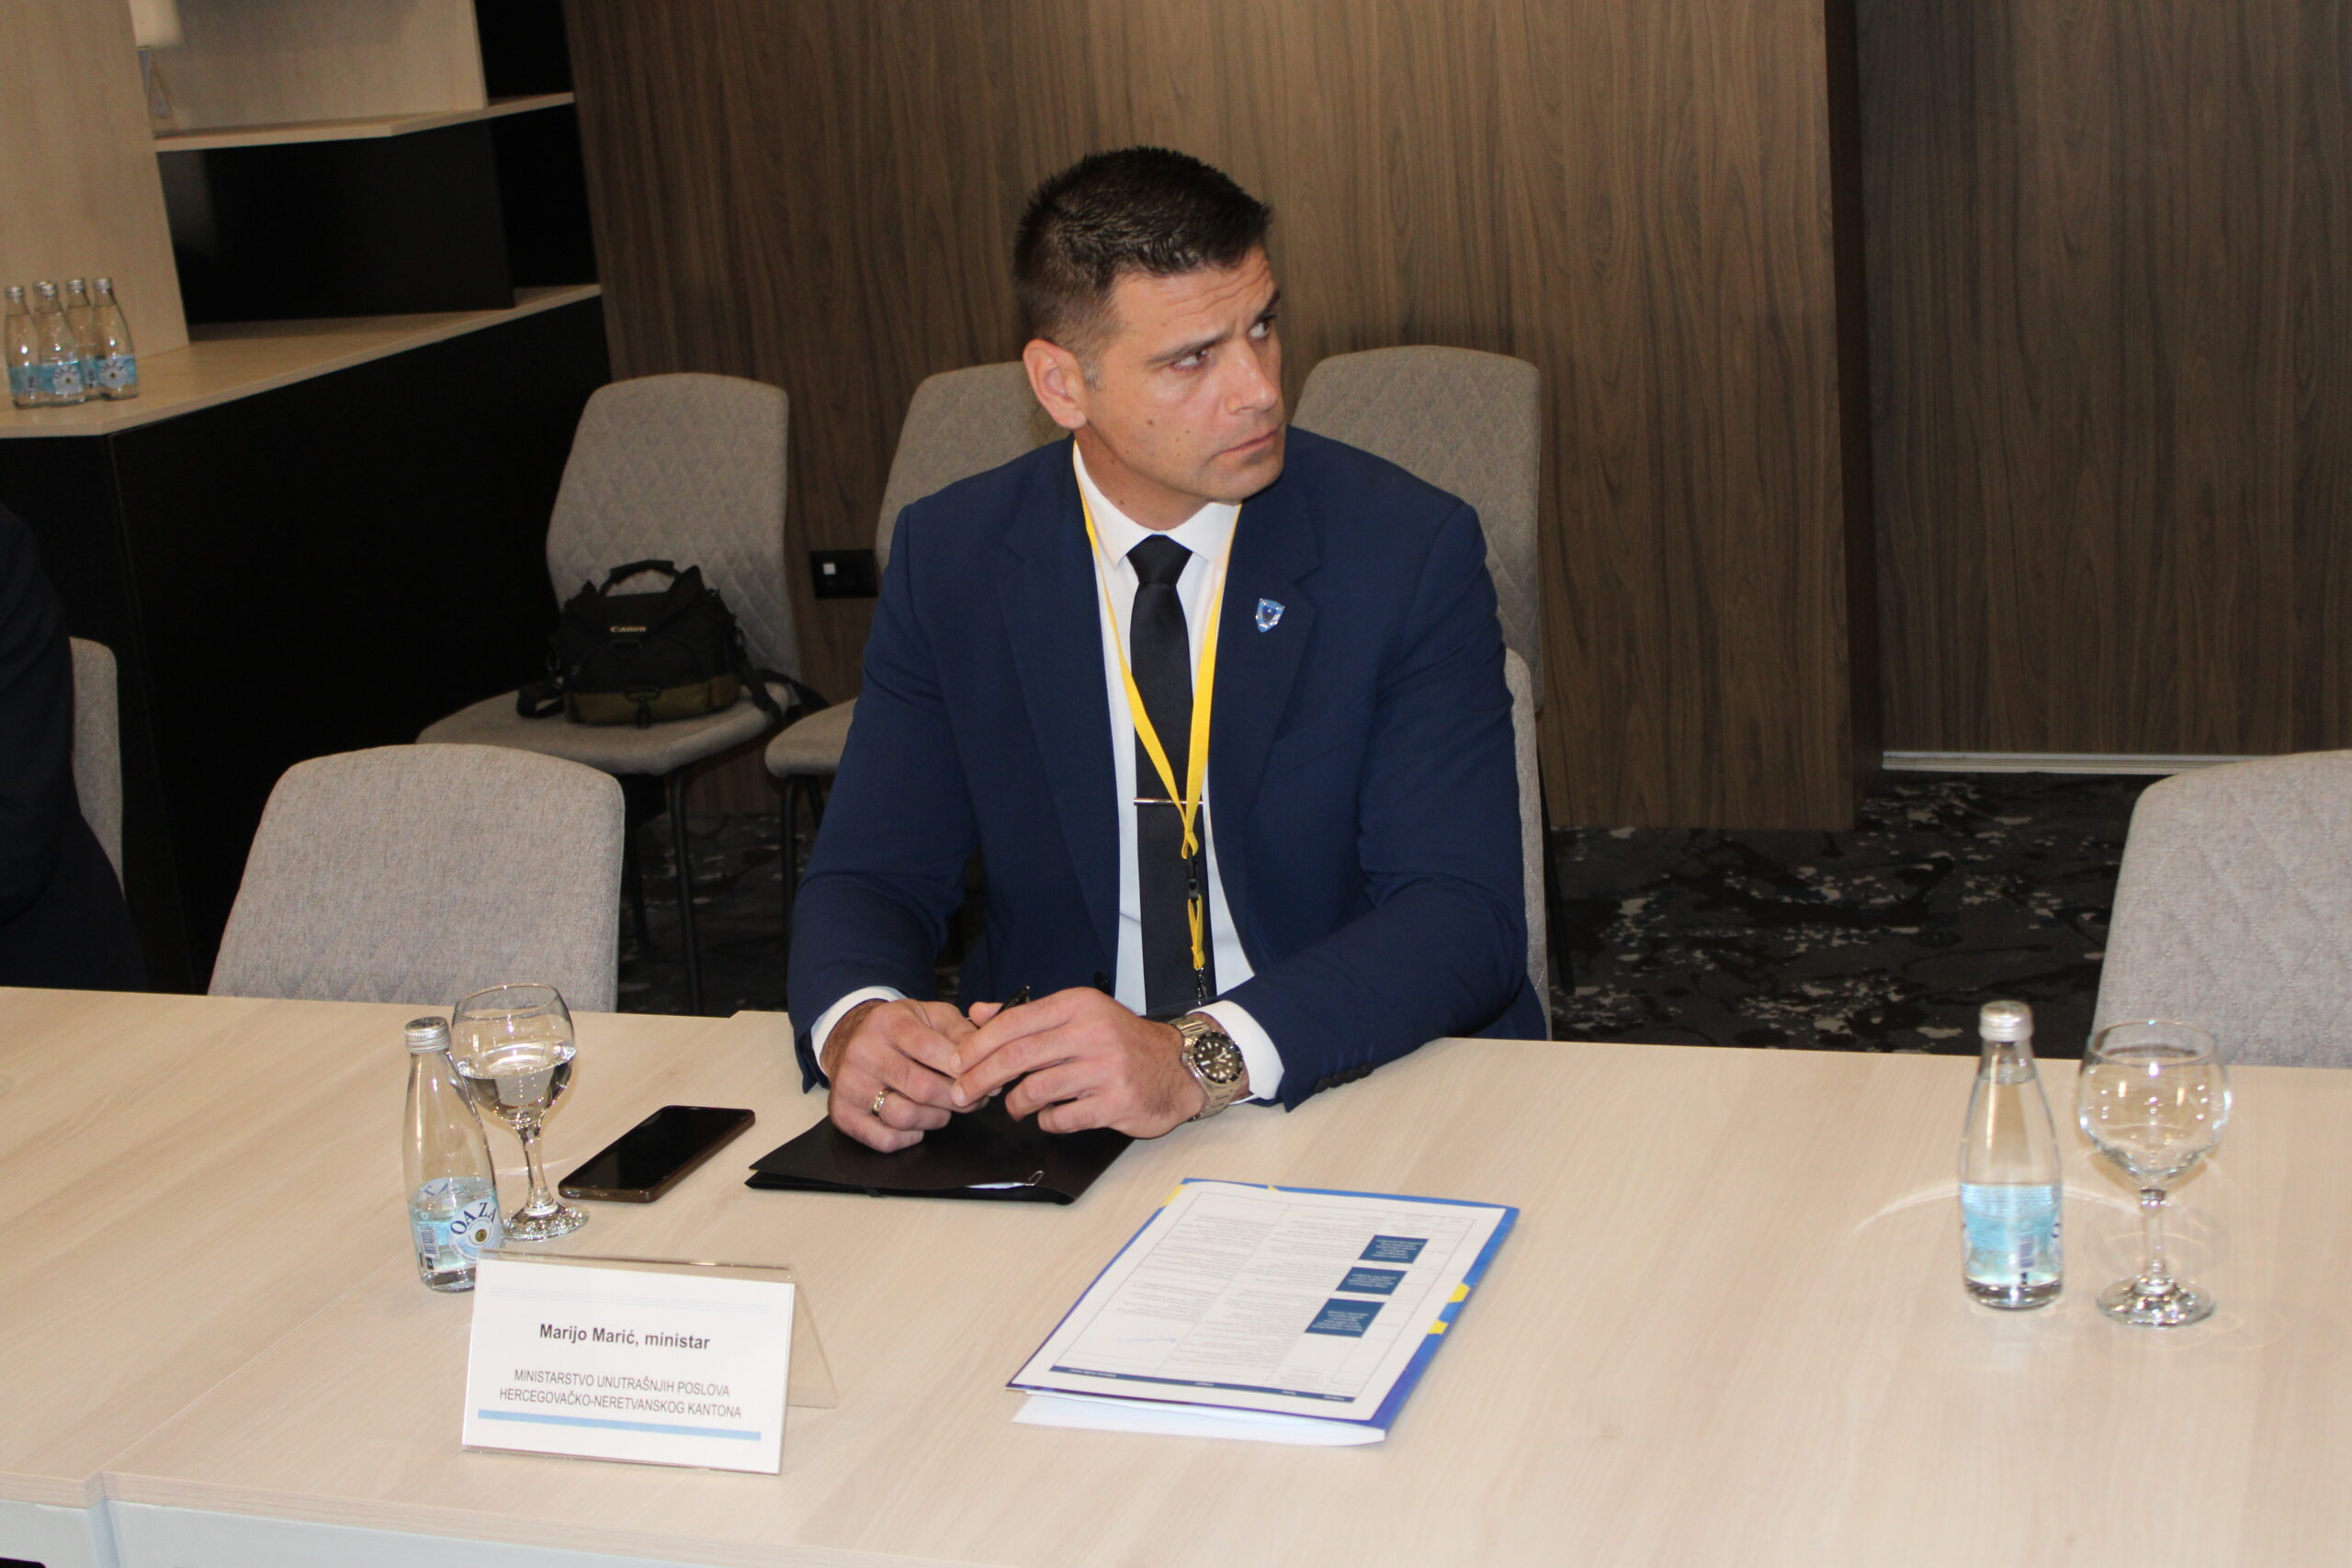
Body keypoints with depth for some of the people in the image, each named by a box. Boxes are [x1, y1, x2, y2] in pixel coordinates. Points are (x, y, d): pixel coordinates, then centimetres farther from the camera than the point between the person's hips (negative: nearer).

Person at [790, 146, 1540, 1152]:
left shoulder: (1409, 550, -9)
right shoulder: (949, 559, -2)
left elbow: (1464, 917, -16)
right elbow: (872, 872, 0)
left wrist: (1203, 1059, -33)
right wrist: (856, 1021, -25)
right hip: (1054, 1102, 0)